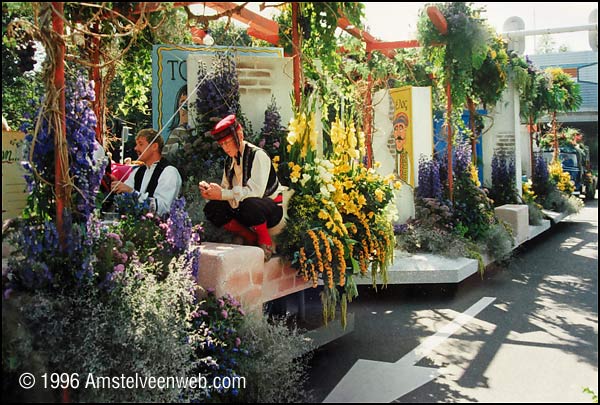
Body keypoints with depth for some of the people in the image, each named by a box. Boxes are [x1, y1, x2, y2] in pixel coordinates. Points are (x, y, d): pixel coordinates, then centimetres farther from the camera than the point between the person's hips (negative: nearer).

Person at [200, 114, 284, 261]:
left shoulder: (257, 155, -17)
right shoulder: (229, 160, 8)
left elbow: (255, 191, -30)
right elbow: (225, 189, 4)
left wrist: (222, 194, -31)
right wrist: (210, 191, -18)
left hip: (271, 208, -7)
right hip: (243, 208, 7)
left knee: (248, 204, -39)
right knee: (211, 209, -13)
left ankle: (266, 243, -12)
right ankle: (251, 238, -4)